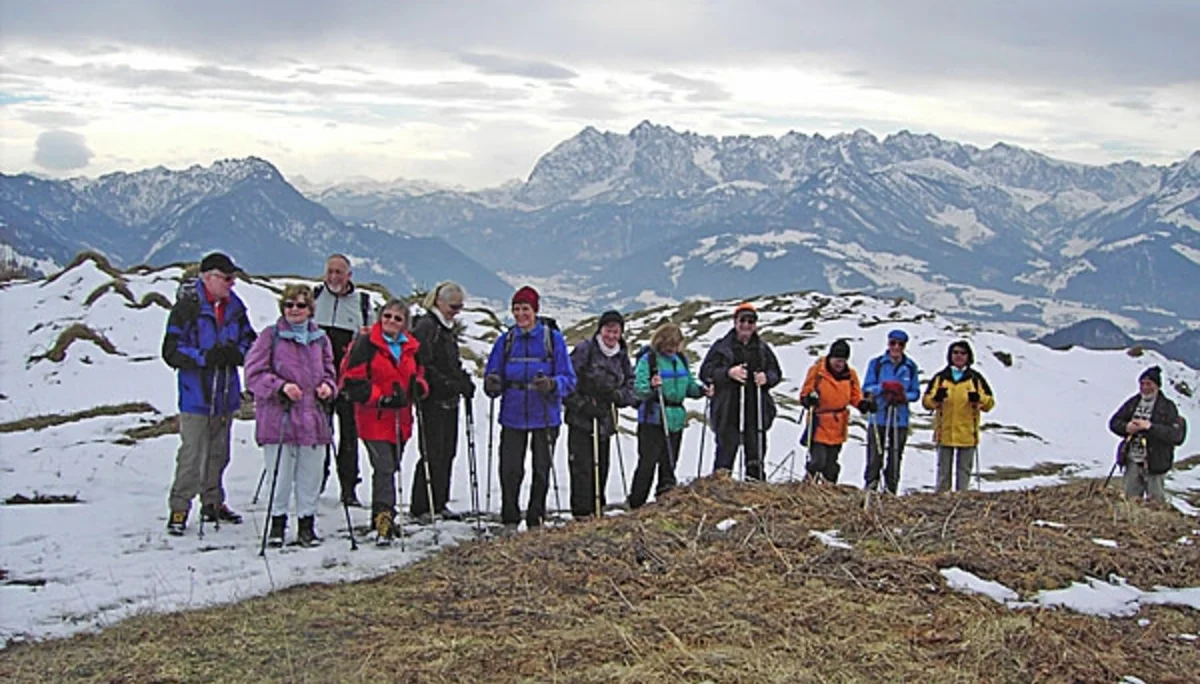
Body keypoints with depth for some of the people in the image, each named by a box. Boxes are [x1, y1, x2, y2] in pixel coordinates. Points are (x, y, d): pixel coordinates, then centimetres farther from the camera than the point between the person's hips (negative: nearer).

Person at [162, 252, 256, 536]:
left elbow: (250, 341, 13)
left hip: (226, 395, 6)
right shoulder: (186, 307, -11)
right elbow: (171, 351, -12)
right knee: (192, 455, -7)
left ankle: (213, 503, 29)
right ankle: (179, 508, 5)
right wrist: (205, 357, -23)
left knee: (219, 453, 16)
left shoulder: (235, 307, 7)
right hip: (196, 395, -6)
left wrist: (236, 353, -8)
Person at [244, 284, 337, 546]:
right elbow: (254, 373, -4)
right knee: (280, 475, 0)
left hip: (312, 417, 4)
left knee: (311, 475, 7)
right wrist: (280, 386, -18)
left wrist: (327, 387, 0)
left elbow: (329, 372, 21)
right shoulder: (270, 336, 0)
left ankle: (307, 523, 19)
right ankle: (277, 521, 16)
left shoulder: (320, 339, 12)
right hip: (278, 417, -3)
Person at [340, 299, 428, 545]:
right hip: (374, 420, -6)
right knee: (384, 469, -14)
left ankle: (383, 517, 28)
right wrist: (381, 398, -19)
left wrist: (419, 386, -1)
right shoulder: (365, 344, -7)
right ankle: (384, 519, -14)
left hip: (400, 419, 6)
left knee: (390, 469, 15)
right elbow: (352, 382, -9)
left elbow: (418, 375, 24)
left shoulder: (411, 347, 12)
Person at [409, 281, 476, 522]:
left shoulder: (449, 329, 19)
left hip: (450, 401, 9)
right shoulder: (425, 327, -10)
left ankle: (439, 504, 18)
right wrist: (447, 384, -21)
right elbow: (423, 365, -17)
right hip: (432, 401, -9)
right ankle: (421, 507, 0)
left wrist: (465, 382, 9)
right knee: (432, 454, -7)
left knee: (447, 452, 10)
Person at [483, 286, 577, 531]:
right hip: (513, 416, 1)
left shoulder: (553, 338, -1)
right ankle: (510, 521, 8)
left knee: (542, 470, 7)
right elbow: (492, 378, 9)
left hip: (545, 417, -1)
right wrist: (492, 384, -15)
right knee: (510, 470, -5)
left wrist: (552, 385, -25)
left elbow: (568, 379, -4)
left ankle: (536, 520, 21)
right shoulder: (506, 340, 7)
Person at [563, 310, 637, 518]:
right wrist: (581, 405, -17)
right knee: (582, 468, -8)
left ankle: (597, 510, 20)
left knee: (601, 468, 9)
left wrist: (617, 395, -9)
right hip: (580, 420, -5)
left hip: (605, 421, 5)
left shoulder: (622, 356, 11)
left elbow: (630, 387, 12)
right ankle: (582, 513, -4)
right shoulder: (584, 349, -7)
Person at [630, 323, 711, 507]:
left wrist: (701, 391, 3)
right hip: (653, 418, -6)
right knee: (648, 462, -6)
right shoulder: (647, 359, -7)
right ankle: (635, 505, 1)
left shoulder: (680, 360, 13)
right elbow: (638, 387, -15)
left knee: (670, 462, 11)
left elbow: (689, 385, 22)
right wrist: (651, 387, -35)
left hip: (676, 418, 6)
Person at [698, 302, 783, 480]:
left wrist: (767, 377, -5)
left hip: (756, 413, 3)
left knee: (756, 455, 8)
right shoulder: (722, 347, 2)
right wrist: (728, 373, -19)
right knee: (725, 454, -3)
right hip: (728, 413, -3)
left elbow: (776, 373, 18)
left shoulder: (763, 348, 13)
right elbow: (706, 372, -3)